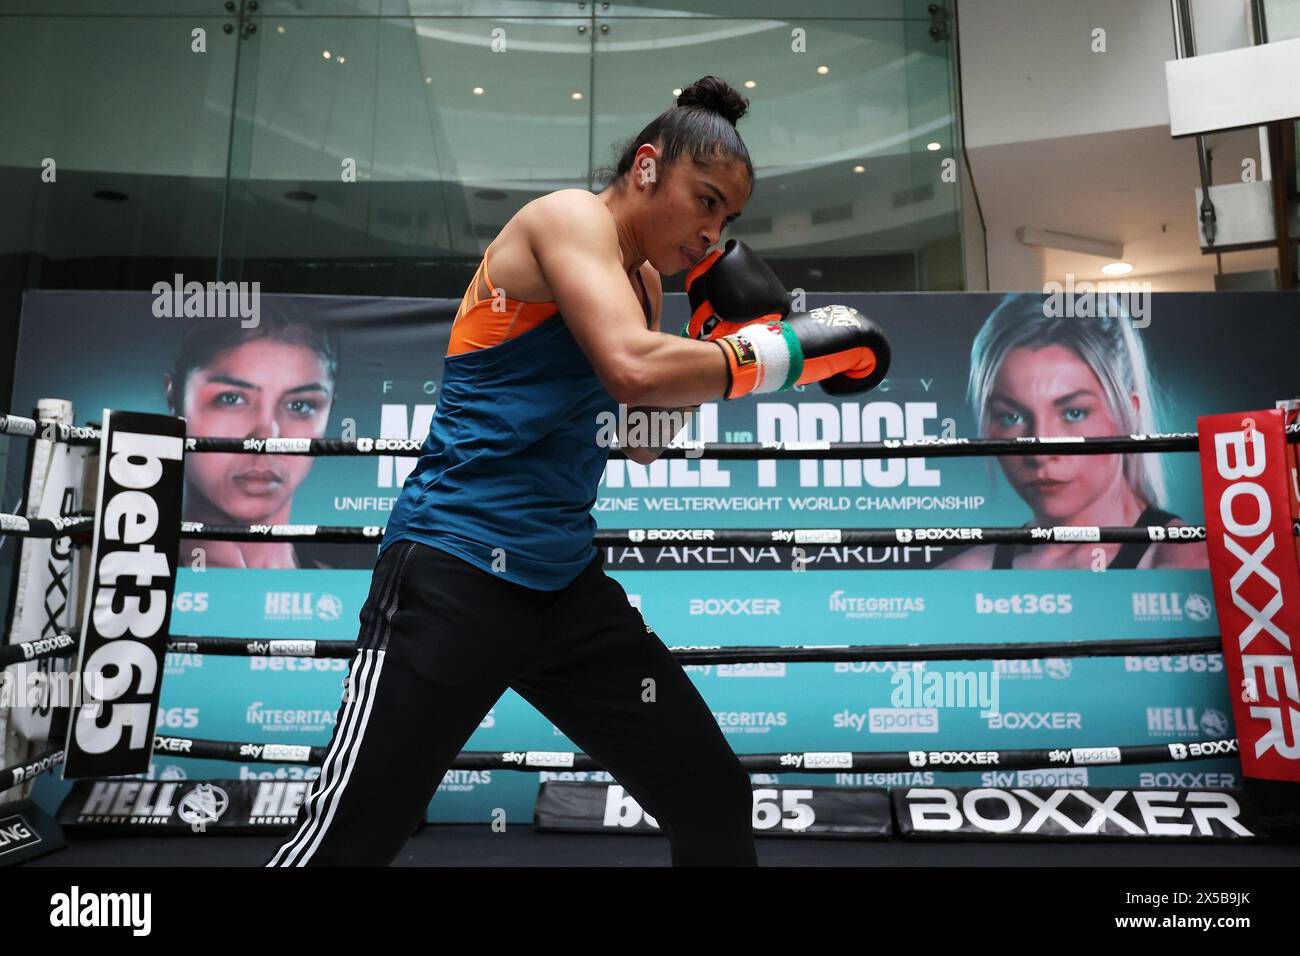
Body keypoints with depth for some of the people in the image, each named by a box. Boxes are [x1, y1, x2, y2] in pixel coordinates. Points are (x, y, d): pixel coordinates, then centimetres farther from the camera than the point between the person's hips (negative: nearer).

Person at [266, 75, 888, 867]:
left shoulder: (640, 281, 17)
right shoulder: (570, 216, -7)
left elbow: (645, 440, 21)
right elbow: (634, 369, -26)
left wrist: (722, 335, 12)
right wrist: (785, 350, -14)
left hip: (564, 578, 9)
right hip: (456, 568, -8)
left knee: (717, 803, 10)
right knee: (343, 842, -2)